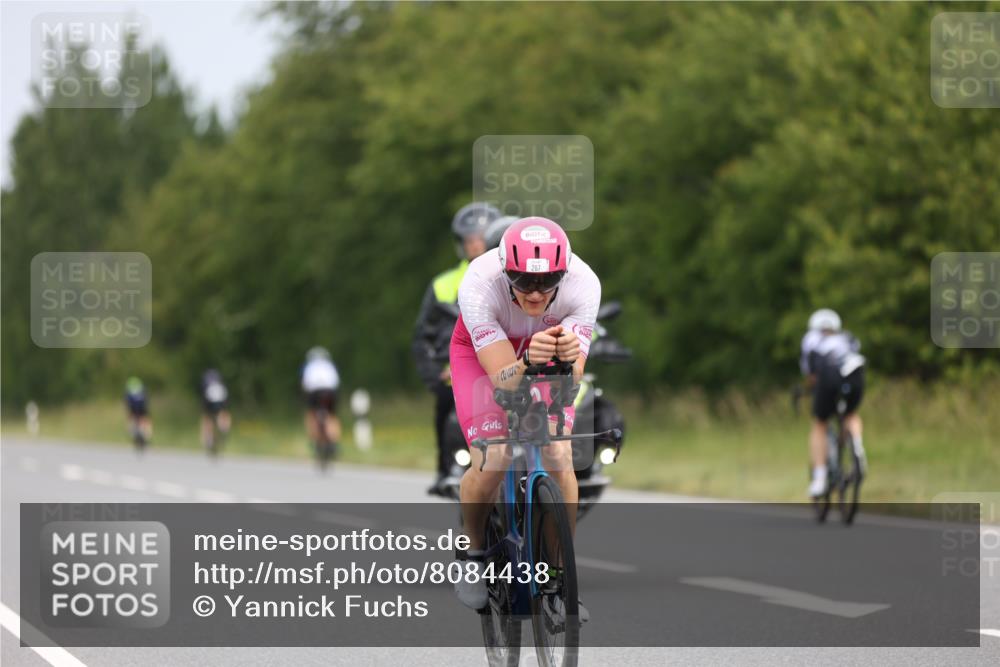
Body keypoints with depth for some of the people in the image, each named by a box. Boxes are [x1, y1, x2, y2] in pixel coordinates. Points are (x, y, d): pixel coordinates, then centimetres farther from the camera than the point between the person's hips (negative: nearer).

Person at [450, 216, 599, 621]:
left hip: (546, 348, 2)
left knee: (560, 459, -16)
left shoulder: (583, 284, -34)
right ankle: (474, 554, 9)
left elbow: (571, 384, -37)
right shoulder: (479, 284, -39)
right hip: (482, 352, -2)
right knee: (491, 462, -20)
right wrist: (527, 361, -62)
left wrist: (568, 358, -60)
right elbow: (503, 379, -41)